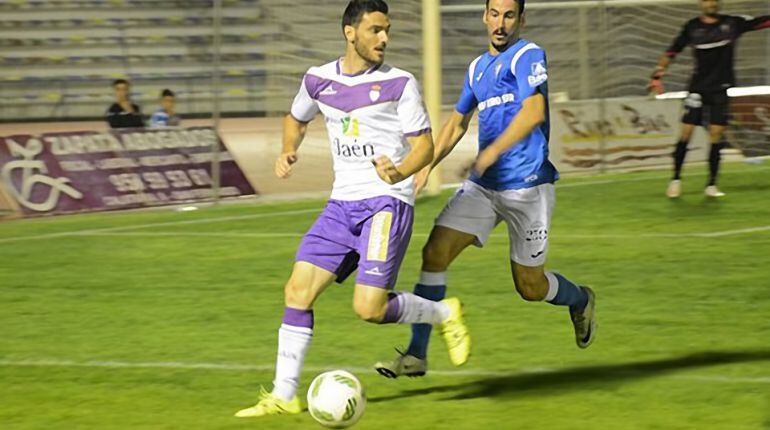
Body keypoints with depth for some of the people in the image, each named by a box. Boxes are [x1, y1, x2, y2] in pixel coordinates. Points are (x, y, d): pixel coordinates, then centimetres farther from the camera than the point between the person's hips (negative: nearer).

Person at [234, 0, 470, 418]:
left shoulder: (399, 83, -4)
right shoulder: (319, 80, 9)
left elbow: (424, 145, -6)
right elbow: (296, 118, 28)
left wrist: (400, 172, -27)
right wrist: (288, 151, 7)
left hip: (387, 201, -5)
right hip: (342, 204, 5)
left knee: (369, 307, -16)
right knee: (298, 289, -4)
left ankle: (444, 313, 11)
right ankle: (283, 395, 2)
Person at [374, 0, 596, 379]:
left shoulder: (528, 56, -8)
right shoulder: (477, 67, 14)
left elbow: (534, 112, -23)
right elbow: (458, 122, 28)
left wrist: (492, 152, -32)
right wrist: (427, 164, 18)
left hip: (526, 187, -6)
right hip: (483, 185, 6)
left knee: (529, 287, 3)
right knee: (435, 251, -12)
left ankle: (580, 301, 39)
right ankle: (416, 356, -9)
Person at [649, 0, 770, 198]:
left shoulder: (733, 23, 0)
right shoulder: (692, 27, 2)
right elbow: (671, 52, 8)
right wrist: (657, 75, 1)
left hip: (721, 89, 0)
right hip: (698, 89, 0)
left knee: (716, 136, -3)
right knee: (686, 133, -4)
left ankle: (711, 185, 5)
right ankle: (676, 179, 10)